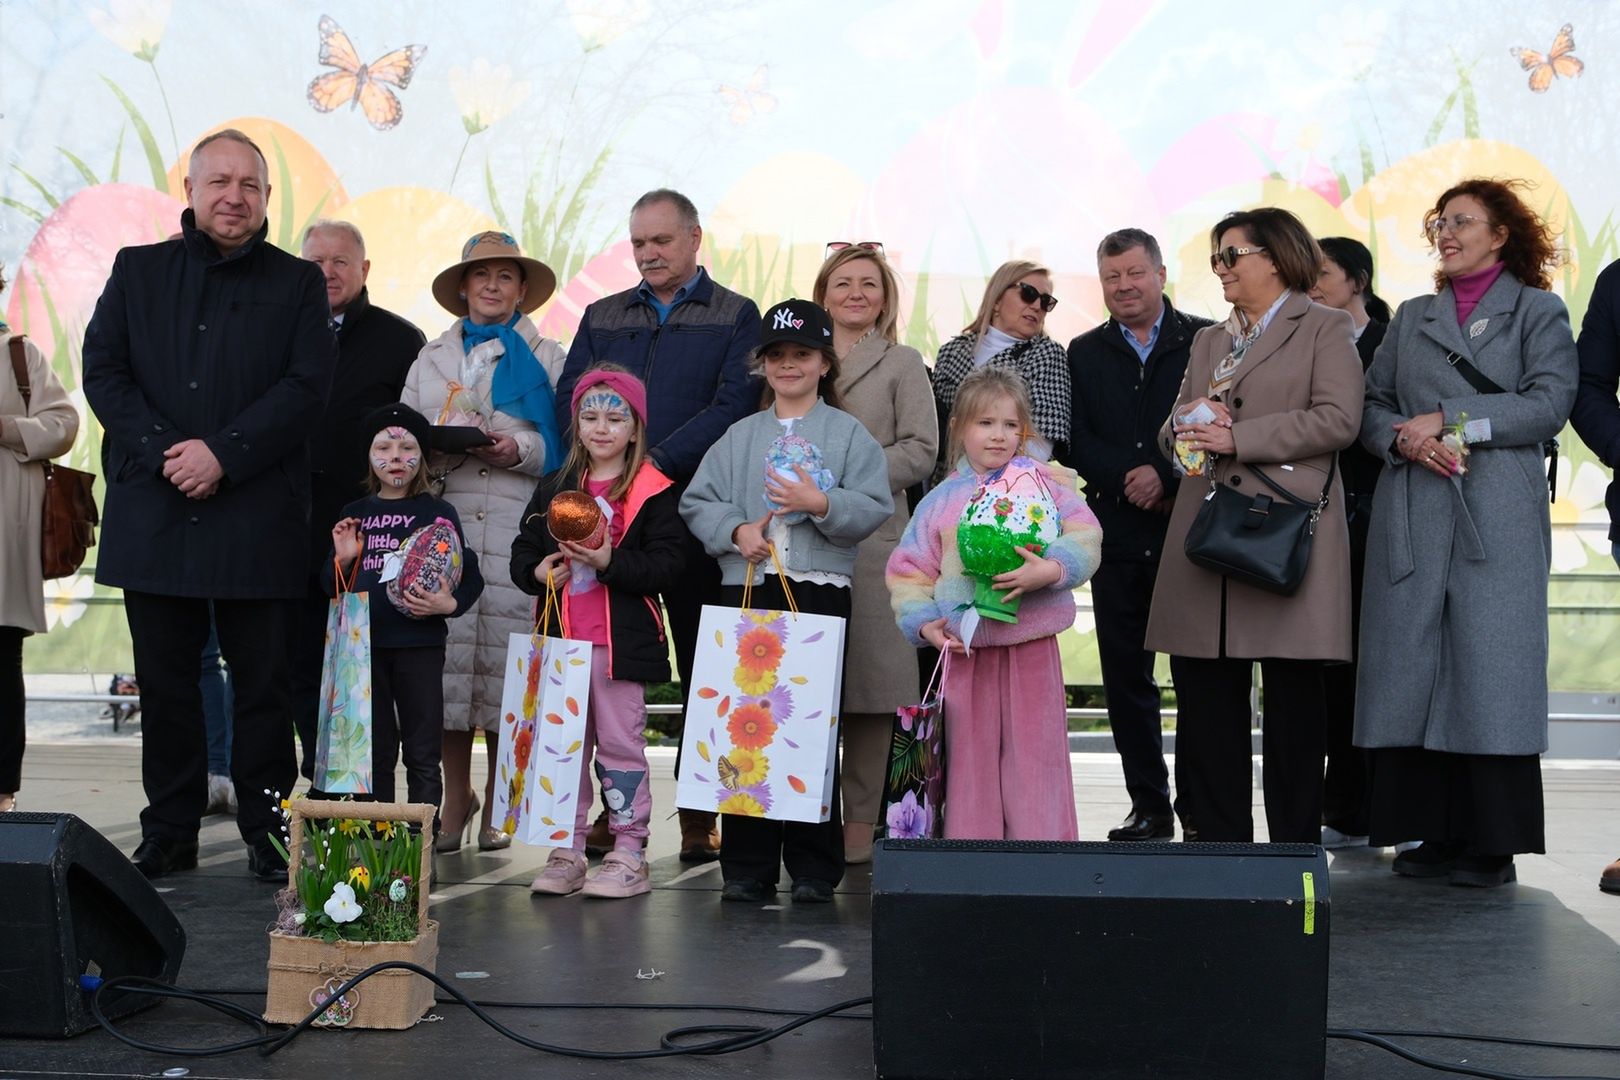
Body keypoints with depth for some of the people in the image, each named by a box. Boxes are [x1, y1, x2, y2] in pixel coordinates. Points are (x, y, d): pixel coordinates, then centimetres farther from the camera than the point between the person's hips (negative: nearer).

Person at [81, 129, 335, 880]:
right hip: (153, 514, 2)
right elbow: (101, 369, 4)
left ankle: (267, 831, 11)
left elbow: (306, 387, -3)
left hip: (258, 516, -2)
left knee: (262, 679, 2)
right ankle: (169, 833, 17)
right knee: (164, 680, 7)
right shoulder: (137, 270, 12)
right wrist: (162, 450, -11)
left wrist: (223, 453, -14)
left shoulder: (296, 284, 7)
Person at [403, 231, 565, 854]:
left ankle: (499, 803, 6)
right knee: (447, 660, -3)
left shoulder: (547, 357, 13)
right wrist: (438, 445, -6)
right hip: (444, 523, 2)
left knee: (504, 663, -6)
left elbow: (564, 446, 5)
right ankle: (455, 797, 8)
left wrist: (521, 450, -13)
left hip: (515, 529, -2)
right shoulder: (432, 358, 22)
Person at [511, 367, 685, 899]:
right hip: (562, 638, 5)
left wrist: (610, 563, -23)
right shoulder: (554, 488, 13)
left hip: (621, 640, -5)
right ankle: (567, 851, 17)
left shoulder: (652, 493, -3)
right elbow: (523, 551, 13)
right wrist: (539, 571, -9)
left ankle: (628, 854, 8)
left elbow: (667, 564, -11)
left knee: (620, 744, 0)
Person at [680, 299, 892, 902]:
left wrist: (822, 504, -17)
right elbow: (697, 501, 10)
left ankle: (814, 866, 5)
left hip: (819, 590, -3)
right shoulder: (740, 435, 16)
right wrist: (736, 530, -7)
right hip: (745, 588, 3)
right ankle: (747, 865, 8)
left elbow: (874, 509, -3)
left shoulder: (849, 434, 8)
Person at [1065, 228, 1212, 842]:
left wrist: (1167, 476, -15)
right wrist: (1129, 481, -10)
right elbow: (1076, 441, 5)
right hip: (1118, 535, 3)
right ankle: (1148, 809, 13)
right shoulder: (1084, 354, 14)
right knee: (1125, 677, 5)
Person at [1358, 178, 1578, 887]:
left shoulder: (1537, 311, 9)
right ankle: (1435, 833, 5)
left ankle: (1493, 843, -1)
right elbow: (1370, 404, 14)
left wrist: (1448, 420, -10)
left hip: (1498, 515, -4)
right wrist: (1405, 439, -7)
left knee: (1490, 669, -7)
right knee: (1414, 669, -1)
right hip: (1412, 516, 4)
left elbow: (1550, 403, -4)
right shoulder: (1412, 318, 21)